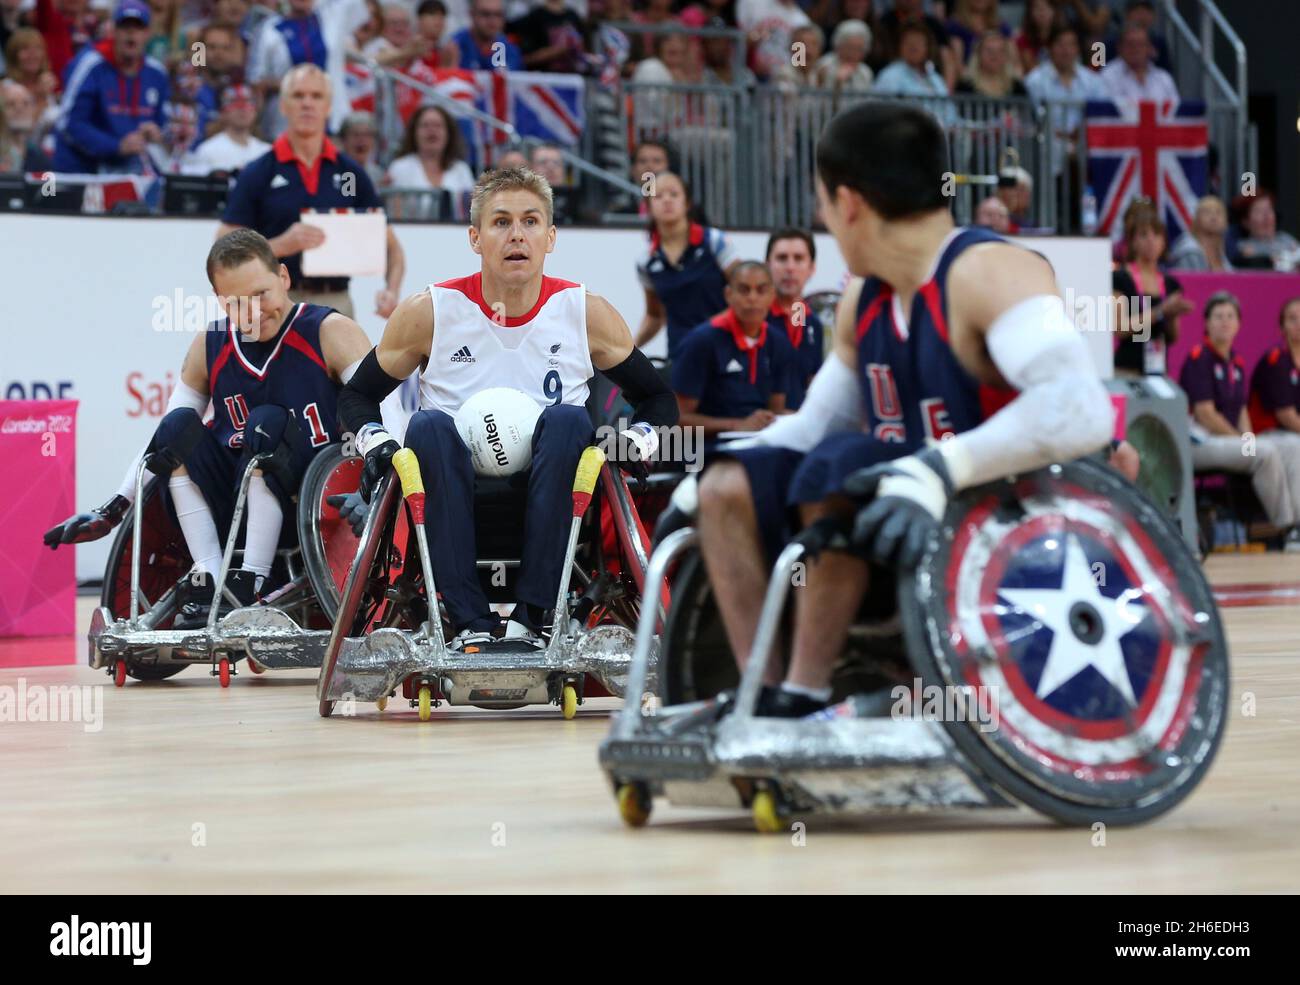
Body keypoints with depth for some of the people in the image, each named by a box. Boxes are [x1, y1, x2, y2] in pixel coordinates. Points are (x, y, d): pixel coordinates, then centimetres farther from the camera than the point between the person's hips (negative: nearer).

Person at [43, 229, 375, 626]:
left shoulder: (330, 332, -4)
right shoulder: (208, 347, 8)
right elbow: (163, 439, 12)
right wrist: (112, 511, 4)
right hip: (231, 515, 4)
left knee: (267, 422, -27)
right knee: (179, 427, -16)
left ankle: (248, 587, -30)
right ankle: (207, 581, -25)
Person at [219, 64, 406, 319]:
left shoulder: (351, 173, 10)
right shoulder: (258, 174, 3)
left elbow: (390, 245, 14)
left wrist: (391, 291, -5)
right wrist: (282, 245, -17)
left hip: (337, 305, 3)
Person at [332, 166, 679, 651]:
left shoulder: (587, 313, 1)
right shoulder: (428, 312, -1)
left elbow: (658, 398, 13)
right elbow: (358, 395, 11)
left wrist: (638, 439, -8)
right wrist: (374, 442, -9)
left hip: (548, 510, 0)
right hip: (454, 507, 0)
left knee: (568, 419, -27)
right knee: (429, 425, -28)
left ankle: (530, 617, -33)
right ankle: (470, 624, -36)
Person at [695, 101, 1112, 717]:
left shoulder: (987, 273, -18)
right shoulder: (863, 301, 9)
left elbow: (1081, 410, -35)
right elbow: (816, 424, 23)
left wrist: (941, 471, -43)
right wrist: (705, 476, 9)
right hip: (904, 526, 9)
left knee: (840, 469, -28)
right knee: (728, 491, 2)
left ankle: (804, 697, -20)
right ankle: (764, 694, -5)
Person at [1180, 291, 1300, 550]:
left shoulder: (1237, 364, 16)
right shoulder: (1198, 359, -9)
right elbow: (1204, 413, -14)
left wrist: (1249, 438, -2)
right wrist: (1243, 442, -12)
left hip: (1230, 438, 8)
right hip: (1200, 441, -8)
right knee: (1266, 453, -28)